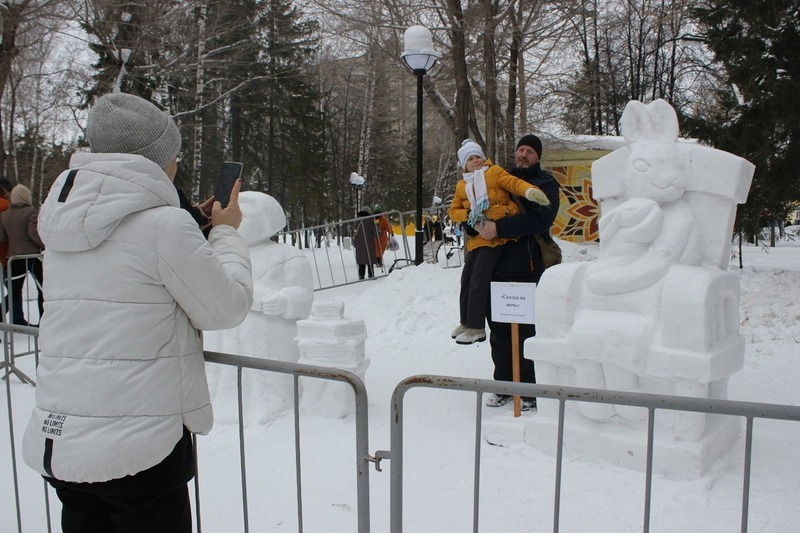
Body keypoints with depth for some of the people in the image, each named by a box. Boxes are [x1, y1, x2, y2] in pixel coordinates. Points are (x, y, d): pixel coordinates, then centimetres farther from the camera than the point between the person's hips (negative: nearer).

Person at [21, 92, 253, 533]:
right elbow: (227, 307, -7)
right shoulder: (164, 223, -15)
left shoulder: (66, 224, 7)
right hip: (136, 449, -7)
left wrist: (199, 230, 14)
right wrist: (227, 233, 7)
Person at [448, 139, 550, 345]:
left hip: (495, 235, -6)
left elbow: (513, 182, -11)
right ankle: (466, 322, 28)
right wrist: (468, 214, -3)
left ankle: (476, 328, -5)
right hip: (476, 238, 6)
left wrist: (530, 191, -32)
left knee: (479, 279, -11)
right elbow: (453, 211, 19)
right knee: (467, 278, 11)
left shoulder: (494, 172, 3)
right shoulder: (461, 185, 18)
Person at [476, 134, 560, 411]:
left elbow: (540, 219, -16)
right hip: (496, 267, 6)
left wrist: (499, 228, -21)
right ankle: (503, 386, 22)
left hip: (527, 269, -5)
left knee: (527, 331, -3)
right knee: (499, 329, 10)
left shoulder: (545, 183, 2)